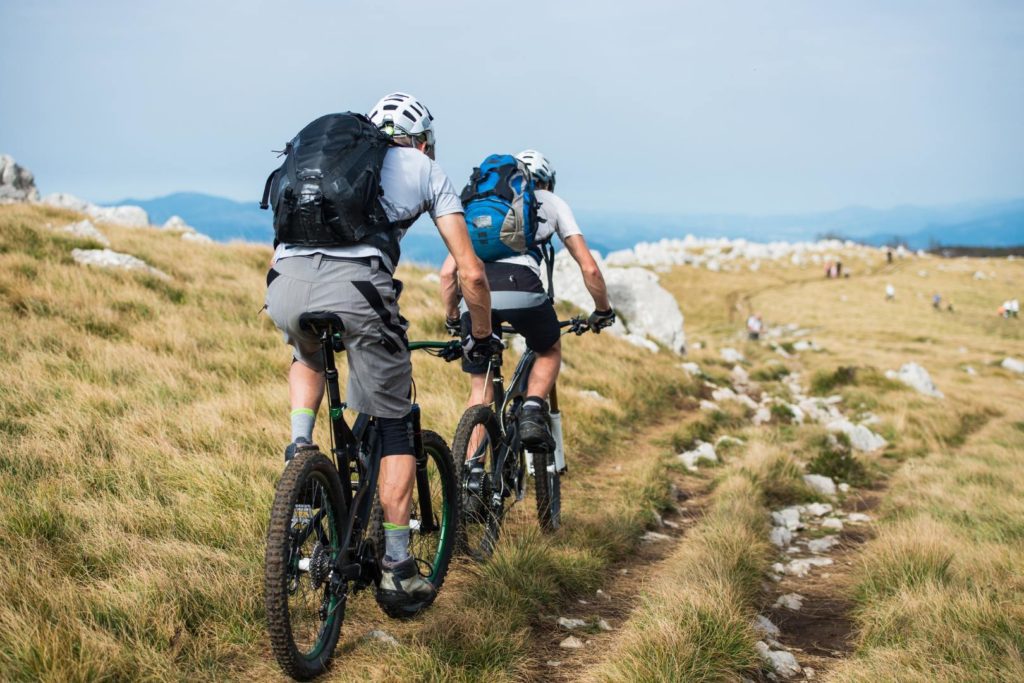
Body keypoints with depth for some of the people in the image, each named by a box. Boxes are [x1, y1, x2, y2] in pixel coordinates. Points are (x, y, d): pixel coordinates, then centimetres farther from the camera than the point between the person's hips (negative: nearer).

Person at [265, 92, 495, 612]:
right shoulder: (426, 169, 26)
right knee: (393, 429, 15)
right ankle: (397, 571, 16)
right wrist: (480, 337, 35)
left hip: (285, 285, 4)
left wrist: (296, 311, 52)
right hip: (356, 286, -3)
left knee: (309, 357, 40)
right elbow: (471, 273, 20)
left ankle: (299, 446, 18)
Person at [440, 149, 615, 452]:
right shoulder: (551, 202, 28)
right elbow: (589, 268, 20)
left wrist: (451, 319, 38)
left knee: (480, 390, 16)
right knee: (550, 352, 29)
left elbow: (448, 271, 25)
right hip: (520, 285, -2)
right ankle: (532, 413, 6)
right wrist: (603, 312, 34)